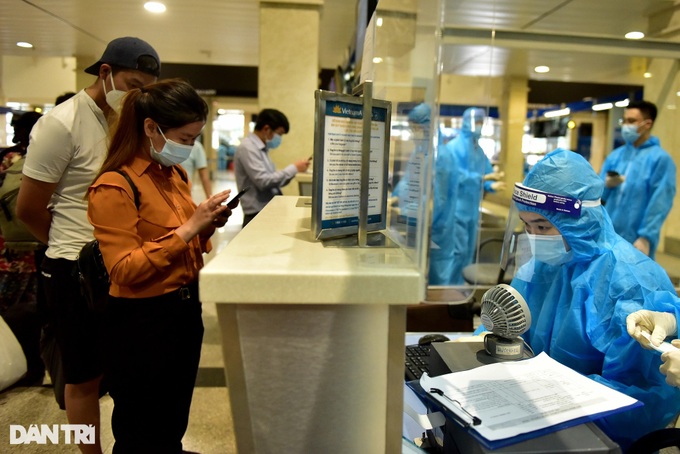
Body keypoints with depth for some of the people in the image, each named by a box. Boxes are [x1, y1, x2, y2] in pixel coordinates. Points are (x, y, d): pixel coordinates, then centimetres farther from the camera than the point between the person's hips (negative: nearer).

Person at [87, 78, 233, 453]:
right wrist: (188, 228, -26)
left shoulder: (174, 175, 7)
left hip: (185, 308, 8)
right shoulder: (115, 186, -18)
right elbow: (124, 270, -22)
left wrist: (207, 226, -4)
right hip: (143, 321, -7)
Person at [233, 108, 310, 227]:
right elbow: (263, 181, -23)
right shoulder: (248, 148, -14)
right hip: (258, 215, -9)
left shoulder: (262, 148, 14)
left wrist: (292, 172, 2)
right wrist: (293, 168, -17)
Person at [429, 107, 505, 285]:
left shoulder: (479, 151, 15)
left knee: (466, 250, 12)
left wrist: (491, 185, -9)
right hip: (454, 209, -8)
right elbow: (456, 175, -20)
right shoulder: (453, 148, -10)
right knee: (452, 249, -7)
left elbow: (486, 173, 13)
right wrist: (481, 178, -24)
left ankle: (456, 287, 22)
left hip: (471, 209, 8)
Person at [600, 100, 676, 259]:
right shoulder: (614, 156, 12)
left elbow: (660, 203, -12)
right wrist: (606, 185, -12)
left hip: (635, 240, -5)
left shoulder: (661, 158, -6)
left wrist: (645, 237, -17)